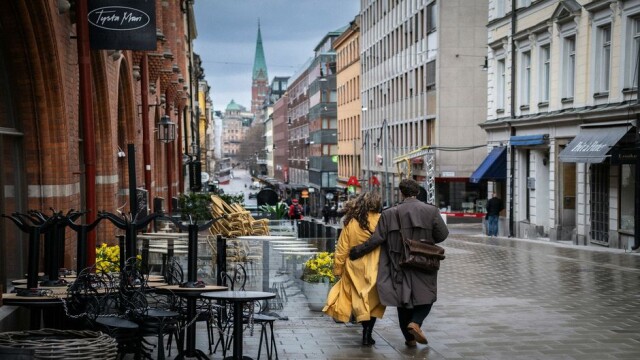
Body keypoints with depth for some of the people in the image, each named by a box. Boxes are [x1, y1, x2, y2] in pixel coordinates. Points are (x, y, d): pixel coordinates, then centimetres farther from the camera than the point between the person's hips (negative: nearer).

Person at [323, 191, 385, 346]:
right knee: (373, 301, 10)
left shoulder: (351, 223, -5)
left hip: (355, 269, 2)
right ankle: (367, 334, 7)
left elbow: (342, 249, -1)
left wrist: (337, 268, 9)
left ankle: (366, 332, 23)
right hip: (374, 269, -2)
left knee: (359, 299, 18)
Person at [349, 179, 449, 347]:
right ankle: (415, 322, -15)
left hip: (399, 265, 1)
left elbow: (376, 239, -6)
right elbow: (442, 234, -4)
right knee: (426, 297, 11)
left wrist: (356, 251, 5)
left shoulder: (390, 214, -4)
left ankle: (409, 337, 16)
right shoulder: (431, 211, -6)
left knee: (403, 298, 12)